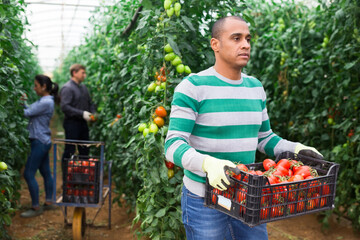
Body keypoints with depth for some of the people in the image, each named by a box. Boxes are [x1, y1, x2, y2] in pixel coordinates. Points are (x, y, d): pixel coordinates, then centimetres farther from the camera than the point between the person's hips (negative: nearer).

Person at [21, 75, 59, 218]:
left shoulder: (46, 102, -18)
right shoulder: (44, 100, 13)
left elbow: (28, 113, -16)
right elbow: (30, 110, 9)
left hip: (40, 142, -10)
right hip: (43, 142, 10)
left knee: (29, 174, -5)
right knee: (46, 173, 15)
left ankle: (36, 207, 4)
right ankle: (48, 202, 25)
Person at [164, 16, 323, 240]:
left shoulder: (255, 87, 6)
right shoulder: (193, 87, -13)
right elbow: (174, 145, -19)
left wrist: (295, 148, -3)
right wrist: (208, 163, -37)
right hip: (204, 198, -5)